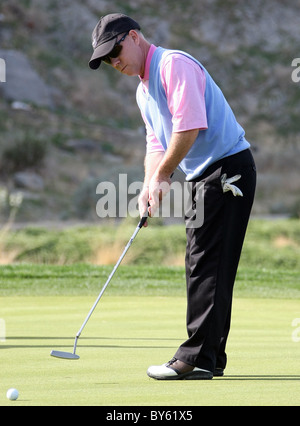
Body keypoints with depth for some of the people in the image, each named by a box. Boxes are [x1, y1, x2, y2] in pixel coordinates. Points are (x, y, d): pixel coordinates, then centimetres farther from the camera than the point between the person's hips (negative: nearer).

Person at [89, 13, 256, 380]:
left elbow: (189, 127, -21)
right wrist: (149, 186, 0)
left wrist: (161, 176, -13)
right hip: (203, 178, 10)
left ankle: (196, 357, -12)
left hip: (227, 168, -10)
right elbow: (156, 144, 19)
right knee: (204, 267, 10)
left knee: (205, 264, -12)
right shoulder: (143, 91, 19)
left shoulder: (174, 64, -12)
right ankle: (212, 357, 14)